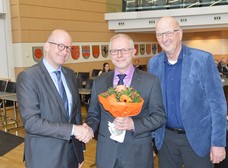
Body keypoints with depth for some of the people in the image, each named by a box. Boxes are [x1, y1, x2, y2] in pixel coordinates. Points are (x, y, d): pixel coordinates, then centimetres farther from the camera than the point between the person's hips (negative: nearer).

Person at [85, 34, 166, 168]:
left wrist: (134, 124, -20)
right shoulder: (99, 82, 3)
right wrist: (89, 129, -11)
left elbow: (160, 116, -5)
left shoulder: (151, 81, -6)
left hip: (138, 154, -2)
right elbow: (93, 115, 9)